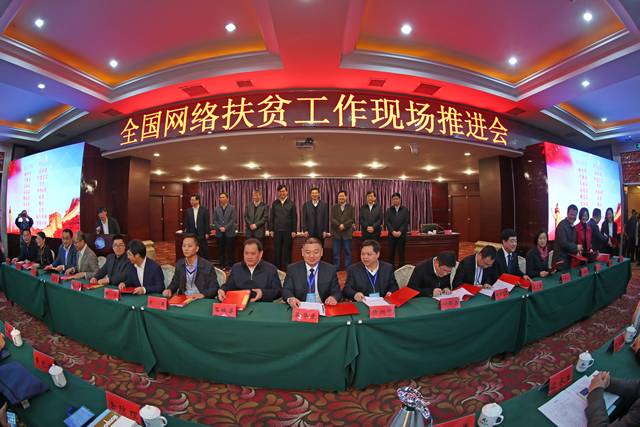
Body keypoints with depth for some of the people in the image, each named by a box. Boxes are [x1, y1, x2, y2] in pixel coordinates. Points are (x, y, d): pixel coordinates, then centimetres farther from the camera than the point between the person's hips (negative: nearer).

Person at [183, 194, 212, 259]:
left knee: (204, 249, 4)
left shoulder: (204, 210, -3)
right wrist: (186, 233, 3)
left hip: (202, 233, -3)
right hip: (192, 233, 3)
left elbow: (207, 222, -4)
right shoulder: (188, 211, 6)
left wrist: (207, 233, -7)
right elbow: (186, 223, 8)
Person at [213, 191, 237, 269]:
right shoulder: (216, 209, 11)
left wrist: (225, 227, -14)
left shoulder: (232, 208, 2)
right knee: (221, 250, 6)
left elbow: (233, 220, -6)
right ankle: (222, 265, 15)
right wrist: (219, 227, -9)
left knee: (230, 250, 1)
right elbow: (215, 220, 7)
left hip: (229, 232, -3)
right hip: (219, 233, 3)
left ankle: (230, 265, 9)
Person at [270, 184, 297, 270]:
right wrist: (271, 229, 2)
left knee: (287, 251, 5)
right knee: (277, 251, 7)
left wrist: (294, 231, -4)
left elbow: (294, 218, 1)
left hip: (288, 231, -1)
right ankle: (276, 267, 17)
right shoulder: (274, 203, 7)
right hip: (277, 231, 1)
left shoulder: (291, 204, 2)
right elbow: (271, 217, 8)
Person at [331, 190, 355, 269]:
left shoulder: (351, 207, 7)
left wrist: (344, 225, -14)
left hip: (347, 233, -1)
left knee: (348, 252, 5)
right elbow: (332, 219, 1)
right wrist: (339, 225, -15)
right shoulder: (334, 207, 11)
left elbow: (352, 219, -2)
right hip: (336, 233, 1)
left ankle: (348, 268, 13)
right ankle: (336, 268, 14)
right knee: (336, 252, 5)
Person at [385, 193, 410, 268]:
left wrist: (400, 231, -12)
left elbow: (406, 222, -2)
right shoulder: (389, 210, 8)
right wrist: (393, 231, -12)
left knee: (401, 252, 4)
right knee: (391, 252, 3)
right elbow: (386, 222, 0)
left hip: (402, 234, -1)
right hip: (392, 234, 1)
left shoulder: (405, 210, 5)